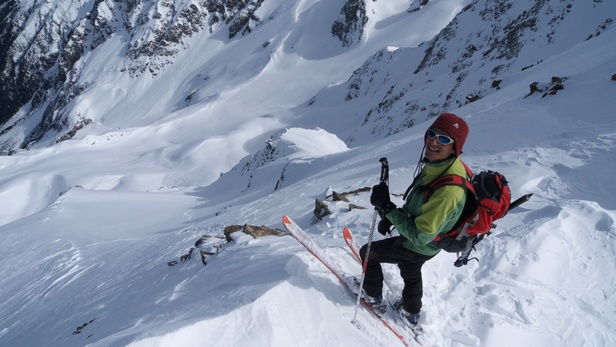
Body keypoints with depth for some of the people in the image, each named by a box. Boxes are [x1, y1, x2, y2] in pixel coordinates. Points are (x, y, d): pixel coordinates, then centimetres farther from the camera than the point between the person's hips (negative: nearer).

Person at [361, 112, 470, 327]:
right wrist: (391, 218, 4)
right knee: (411, 275, 32)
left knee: (367, 252, 13)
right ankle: (411, 313, 59)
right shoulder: (438, 165, -15)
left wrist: (386, 208, -33)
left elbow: (420, 235, -34)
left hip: (417, 247, -8)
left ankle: (373, 296, 37)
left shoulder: (449, 190, -43)